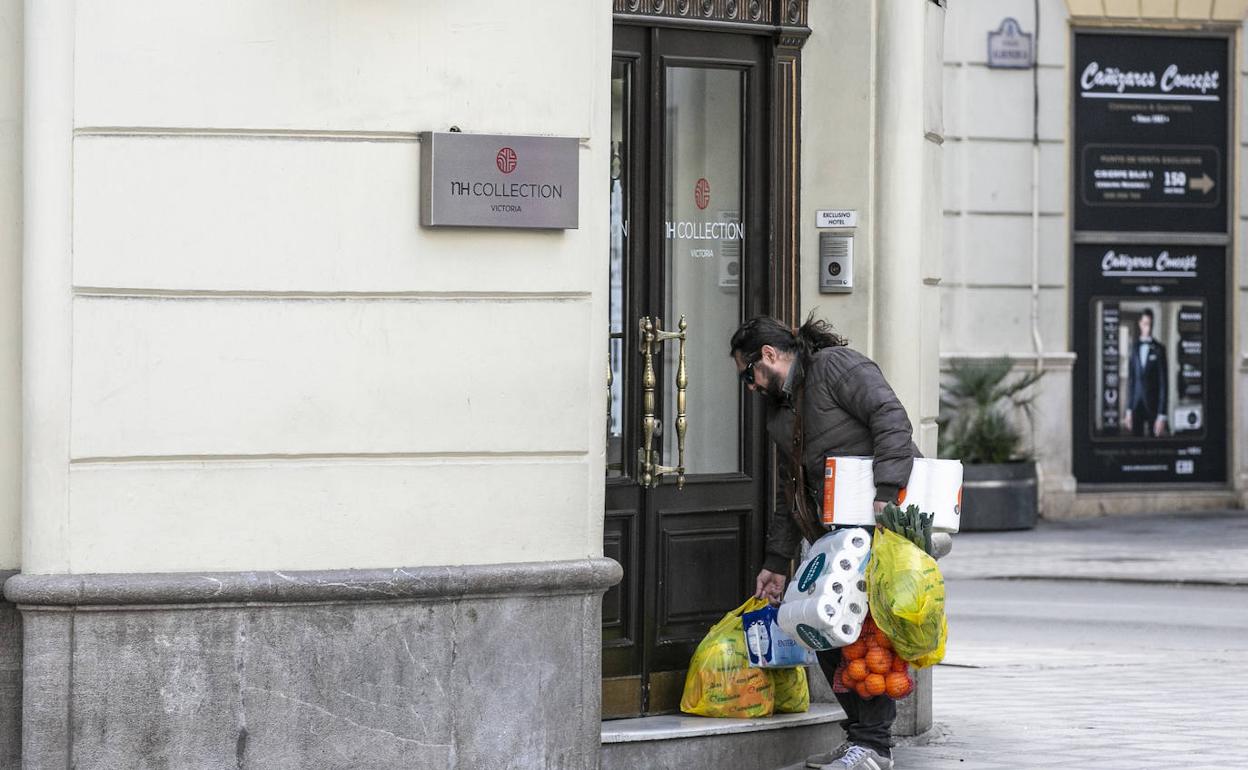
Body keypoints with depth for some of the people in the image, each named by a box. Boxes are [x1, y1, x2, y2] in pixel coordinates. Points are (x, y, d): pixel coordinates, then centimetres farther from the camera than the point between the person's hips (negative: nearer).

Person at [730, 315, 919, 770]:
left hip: (893, 514, -9)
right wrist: (777, 563, 19)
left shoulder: (836, 365, -7)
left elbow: (892, 420, -19)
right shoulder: (779, 411, 20)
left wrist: (885, 497, -28)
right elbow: (789, 495, 24)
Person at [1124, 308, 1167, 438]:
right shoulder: (1134, 348, 8)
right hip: (1136, 404, 3)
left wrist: (1162, 414, -9)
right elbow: (1130, 380, 10)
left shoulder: (1159, 349, -2)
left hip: (1153, 404, -3)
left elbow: (1163, 382, -4)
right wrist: (1128, 410, 6)